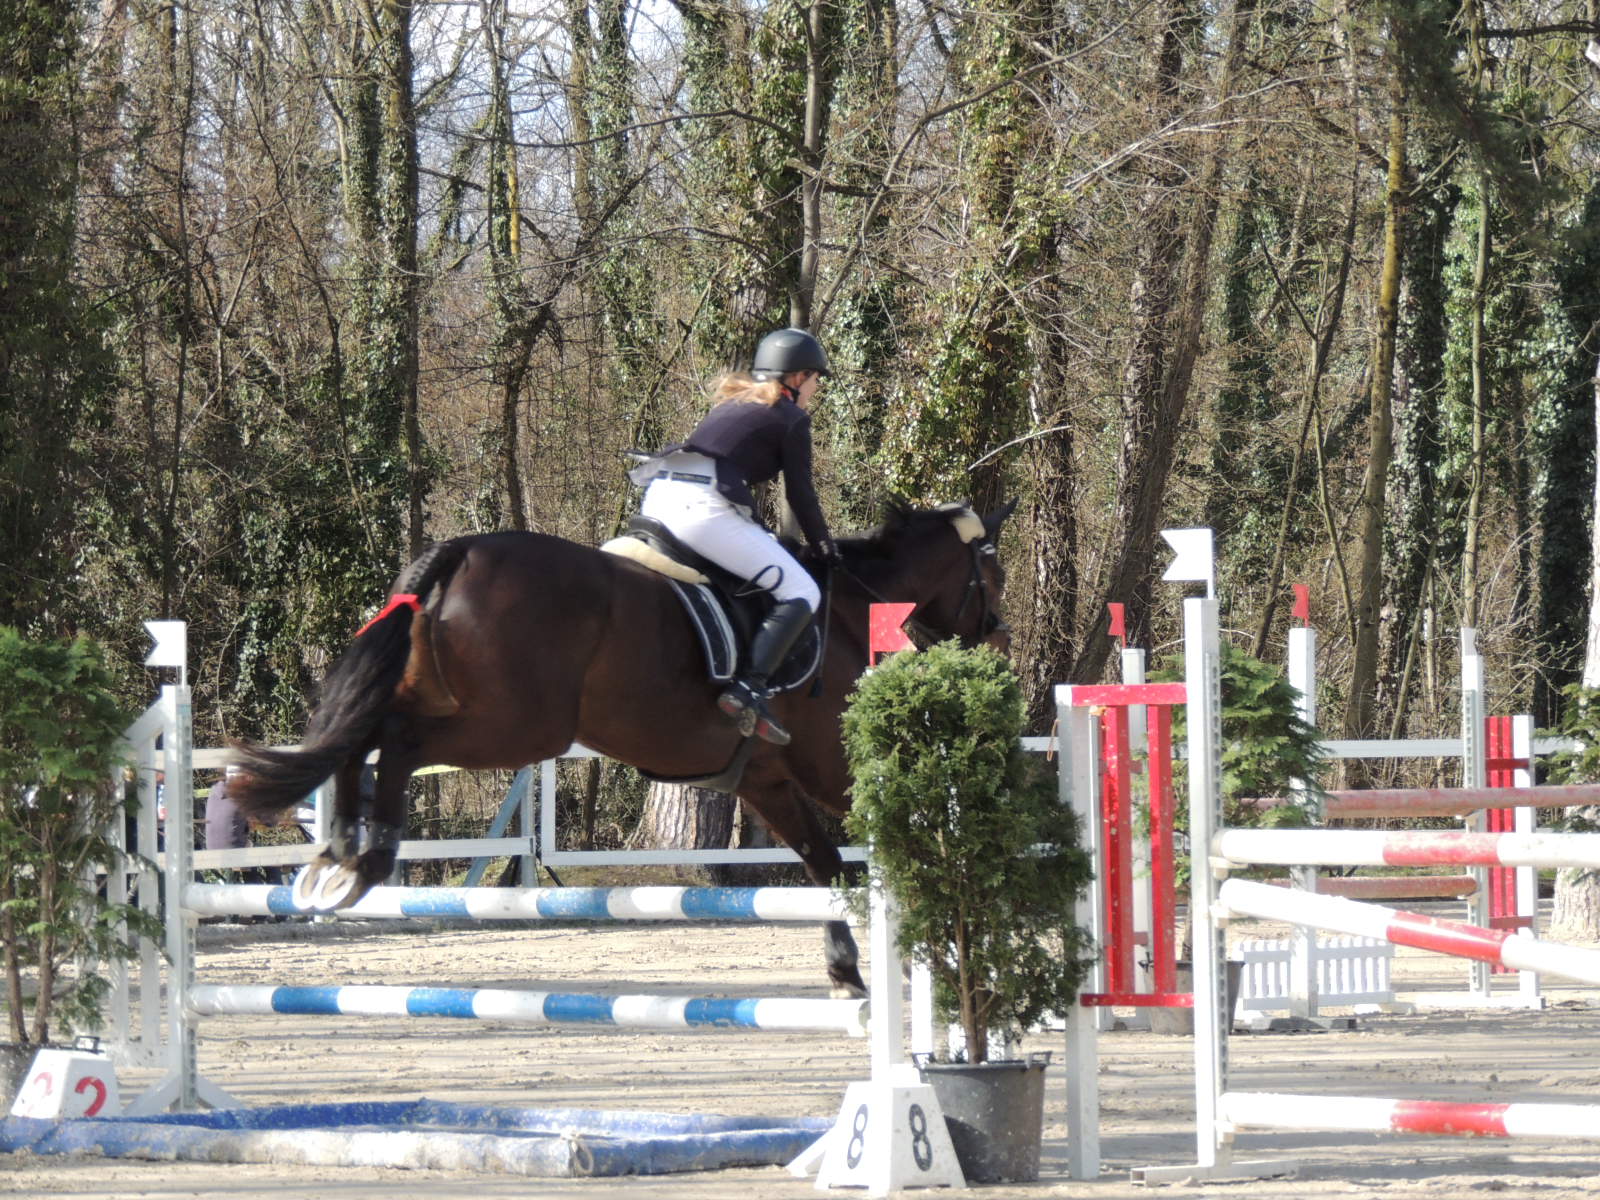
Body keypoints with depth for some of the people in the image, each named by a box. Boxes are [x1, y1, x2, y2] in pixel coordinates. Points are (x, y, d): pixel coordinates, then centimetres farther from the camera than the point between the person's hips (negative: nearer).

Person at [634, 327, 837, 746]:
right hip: (703, 508, -8)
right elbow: (801, 494, 8)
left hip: (658, 498, 8)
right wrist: (824, 549, 21)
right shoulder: (792, 419, 8)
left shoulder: (731, 404, 29)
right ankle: (749, 688, -22)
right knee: (800, 593, -5)